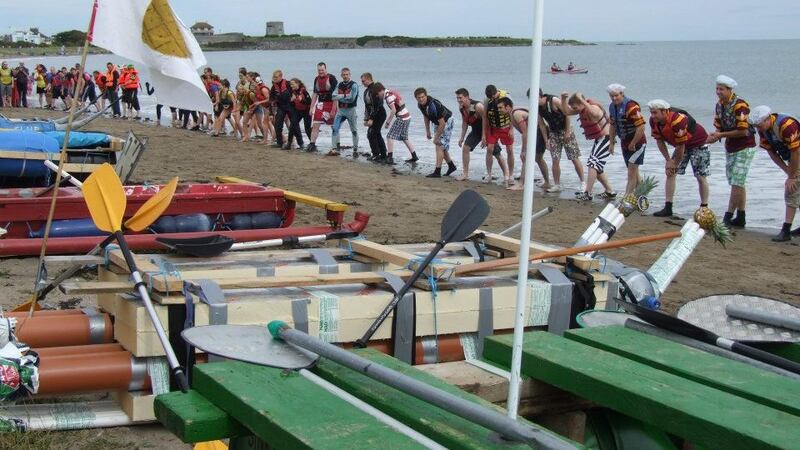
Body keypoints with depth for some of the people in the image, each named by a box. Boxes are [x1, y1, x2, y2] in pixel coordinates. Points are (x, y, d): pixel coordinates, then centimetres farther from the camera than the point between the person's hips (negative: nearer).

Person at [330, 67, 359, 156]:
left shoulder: (354, 85, -8)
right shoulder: (339, 85, 9)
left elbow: (351, 99, -18)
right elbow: (334, 97, 0)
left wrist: (340, 97, -12)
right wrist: (345, 96, -14)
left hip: (351, 110, -4)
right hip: (340, 110, 5)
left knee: (354, 131, 5)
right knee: (335, 128, -5)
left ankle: (355, 150, 14)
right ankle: (334, 148, -2)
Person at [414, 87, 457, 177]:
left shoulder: (433, 105, -35)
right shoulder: (420, 105, -10)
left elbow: (442, 123, -32)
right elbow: (426, 117, 12)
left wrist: (436, 138, -25)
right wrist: (428, 131, 11)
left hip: (447, 121, -9)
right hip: (438, 122, 9)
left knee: (440, 145, -14)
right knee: (442, 146, 15)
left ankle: (437, 172, -14)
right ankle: (451, 166, 32)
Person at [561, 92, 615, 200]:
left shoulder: (593, 108, -23)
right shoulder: (581, 109, 5)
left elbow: (593, 112, -48)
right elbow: (566, 112, 9)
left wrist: (581, 99, -46)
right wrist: (563, 99, -7)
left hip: (606, 138, -11)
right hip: (598, 140, 11)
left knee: (593, 164, -16)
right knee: (596, 167, 16)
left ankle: (587, 193, -16)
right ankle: (609, 191, 24)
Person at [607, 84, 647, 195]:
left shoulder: (631, 106, -22)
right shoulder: (612, 107, 5)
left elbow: (641, 127, -27)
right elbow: (613, 126, 18)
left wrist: (633, 144, -20)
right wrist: (611, 143, 14)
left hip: (637, 143, -8)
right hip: (624, 143, 8)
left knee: (632, 172, -9)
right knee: (634, 171, 15)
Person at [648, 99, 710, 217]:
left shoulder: (677, 120, -39)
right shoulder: (654, 121, -15)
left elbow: (681, 146, -31)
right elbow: (659, 141, -4)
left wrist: (675, 164, -19)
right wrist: (668, 160, -10)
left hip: (698, 144, -7)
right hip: (682, 145, 8)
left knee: (701, 176, -4)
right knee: (670, 173, -1)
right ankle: (668, 208, -1)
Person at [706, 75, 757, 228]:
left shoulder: (740, 105, -20)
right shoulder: (719, 105, 6)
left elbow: (743, 131, -23)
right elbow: (719, 128, 9)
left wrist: (721, 135, -21)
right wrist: (714, 136, -13)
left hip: (745, 148, -9)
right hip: (730, 148, 9)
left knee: (737, 183, -11)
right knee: (737, 184, 11)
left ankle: (728, 218, -11)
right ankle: (740, 218, 17)